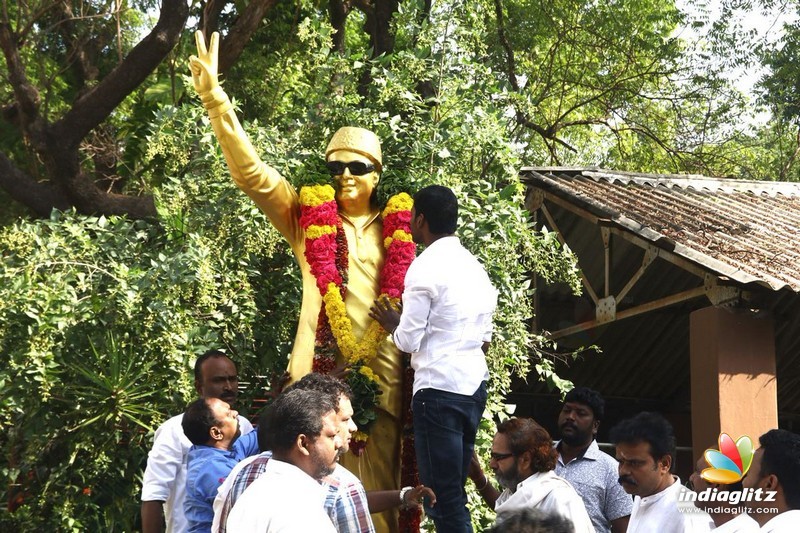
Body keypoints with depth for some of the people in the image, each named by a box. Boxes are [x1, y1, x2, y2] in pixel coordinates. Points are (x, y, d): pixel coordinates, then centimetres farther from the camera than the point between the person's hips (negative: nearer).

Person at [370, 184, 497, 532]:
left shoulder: (425, 267, -11)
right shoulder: (475, 266, 13)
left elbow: (408, 341, -10)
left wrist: (392, 323, 9)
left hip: (439, 389, -8)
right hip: (475, 385, 8)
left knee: (442, 495, -5)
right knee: (455, 491, 14)